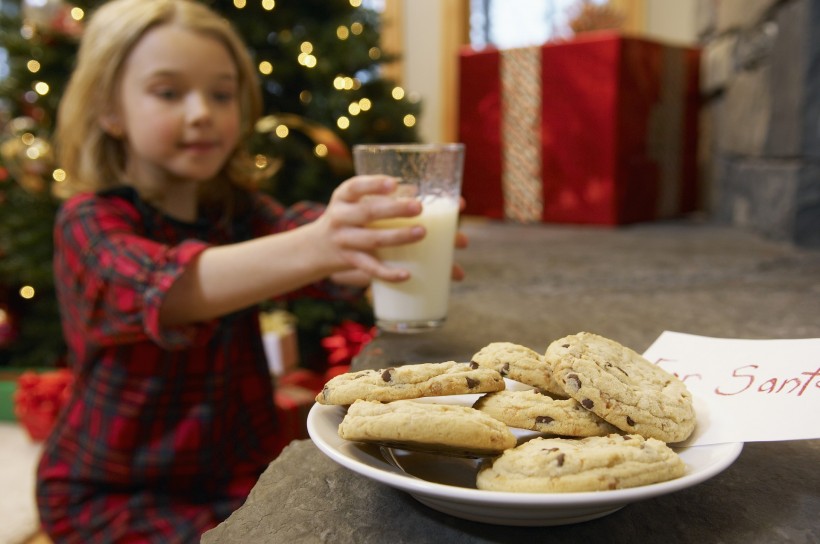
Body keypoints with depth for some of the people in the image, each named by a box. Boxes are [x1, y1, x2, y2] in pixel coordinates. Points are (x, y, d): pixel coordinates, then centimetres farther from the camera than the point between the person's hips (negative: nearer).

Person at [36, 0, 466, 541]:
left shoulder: (240, 209, 2)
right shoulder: (89, 222, -13)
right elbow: (164, 286, -35)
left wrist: (383, 240, -42)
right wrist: (311, 248, -53)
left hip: (241, 472, 4)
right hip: (114, 496, -4)